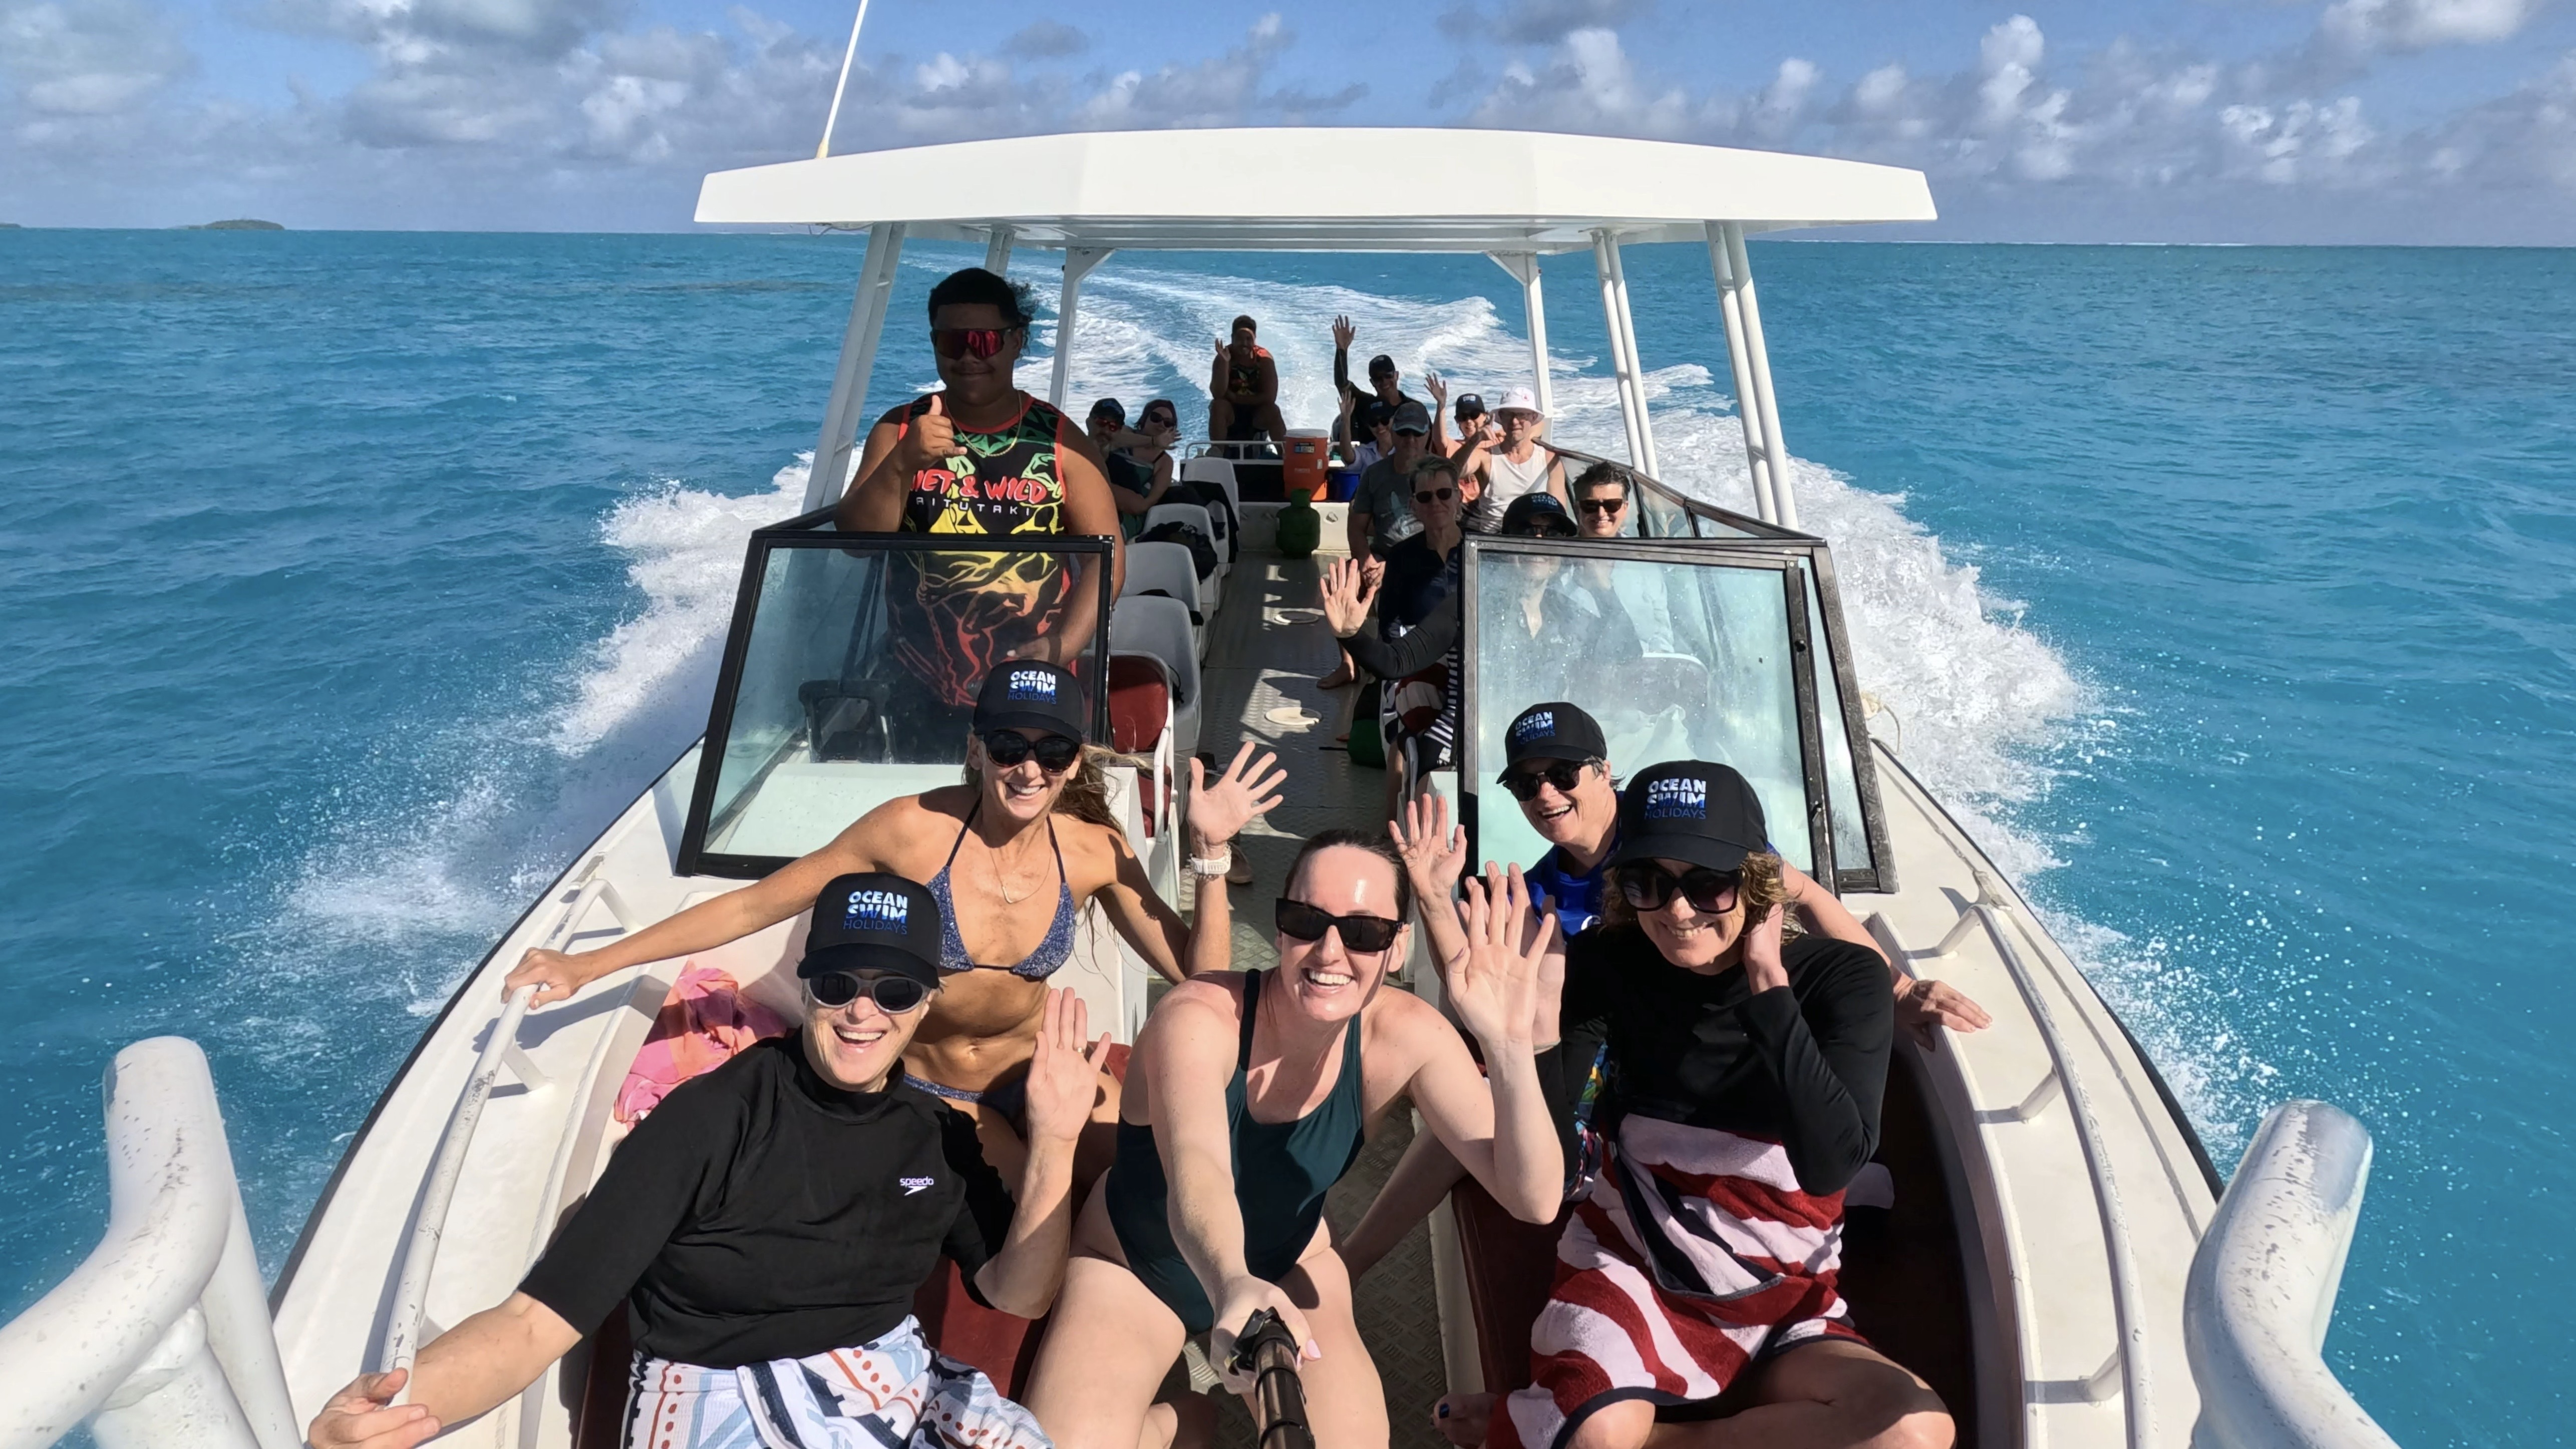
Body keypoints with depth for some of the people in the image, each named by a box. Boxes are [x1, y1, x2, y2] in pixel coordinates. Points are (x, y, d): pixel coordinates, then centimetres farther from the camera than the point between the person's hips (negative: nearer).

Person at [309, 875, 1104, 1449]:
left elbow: (1018, 1293, 7)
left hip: (896, 1378, 5)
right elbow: (538, 1319, -16)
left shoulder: (936, 1134, 5)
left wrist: (1053, 1144, -8)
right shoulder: (712, 1118, -12)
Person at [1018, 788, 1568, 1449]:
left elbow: (1532, 1198, -24)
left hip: (1287, 1269, 3)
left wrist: (1507, 1046, -40)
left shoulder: (1405, 1035, -19)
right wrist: (1233, 1287, -68)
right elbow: (1196, 1173, -47)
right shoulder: (1198, 1019, -29)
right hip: (1133, 1264, -3)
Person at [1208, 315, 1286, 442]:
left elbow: (1270, 397, -18)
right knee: (1218, 406, -30)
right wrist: (1224, 362, -35)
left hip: (1257, 414, 0)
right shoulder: (1225, 356, -14)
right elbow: (1218, 394, -25)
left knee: (1273, 411, -28)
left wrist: (1235, 398, -19)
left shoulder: (1264, 358, -13)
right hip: (1231, 412, 0)